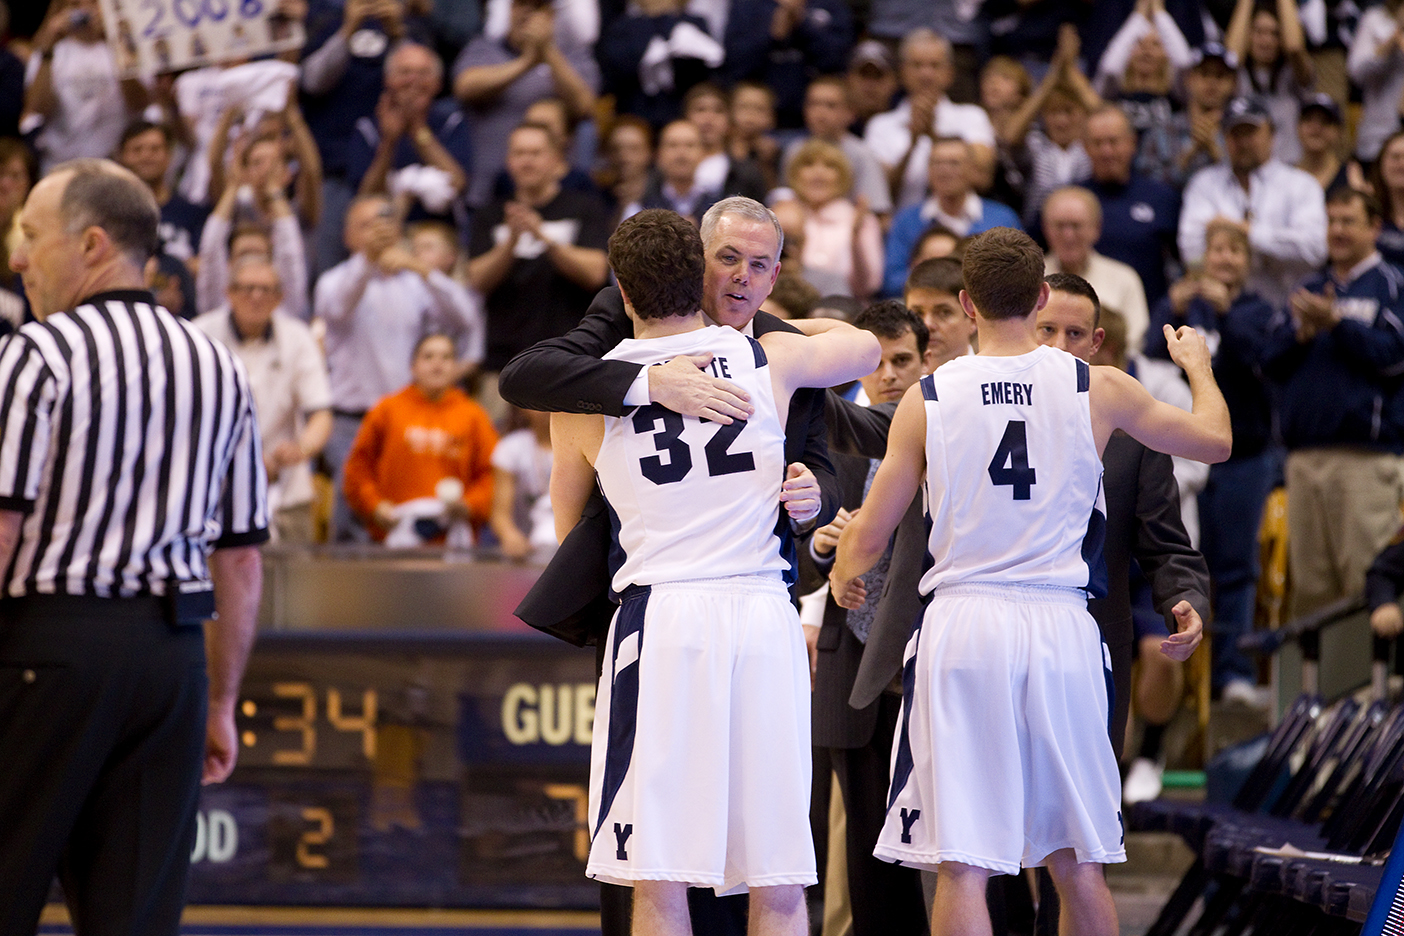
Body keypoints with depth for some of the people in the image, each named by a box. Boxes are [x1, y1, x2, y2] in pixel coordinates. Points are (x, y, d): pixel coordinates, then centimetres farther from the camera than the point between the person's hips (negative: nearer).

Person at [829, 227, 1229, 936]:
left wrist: (843, 575, 28)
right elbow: (1214, 441, 17)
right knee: (1079, 866, 13)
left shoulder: (927, 398, 0)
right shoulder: (1099, 390, 2)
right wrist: (1196, 364, 37)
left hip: (961, 625, -1)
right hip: (1063, 628, 1)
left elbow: (869, 537, 4)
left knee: (961, 867, -2)